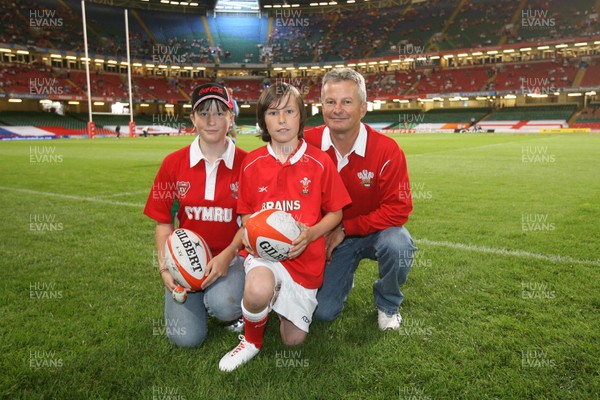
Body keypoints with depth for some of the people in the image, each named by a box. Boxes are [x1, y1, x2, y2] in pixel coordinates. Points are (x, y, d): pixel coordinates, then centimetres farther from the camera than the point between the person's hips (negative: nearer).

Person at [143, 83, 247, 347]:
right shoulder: (174, 163, -1)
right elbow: (164, 221, 4)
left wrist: (227, 255, -19)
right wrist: (164, 266, -8)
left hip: (231, 255, -1)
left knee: (223, 305, -31)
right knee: (186, 337, -11)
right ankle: (198, 296, 22)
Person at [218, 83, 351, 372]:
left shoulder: (320, 162, -5)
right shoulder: (252, 163, -1)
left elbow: (335, 213, 2)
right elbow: (246, 213, 9)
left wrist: (310, 234, -17)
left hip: (305, 256, 1)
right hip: (263, 251, 0)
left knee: (294, 339, 6)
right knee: (258, 290, -37)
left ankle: (282, 298, 39)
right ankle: (251, 342, -2)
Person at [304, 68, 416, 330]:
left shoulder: (386, 150, -20)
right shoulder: (307, 144, -15)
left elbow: (398, 210, -19)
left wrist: (344, 229, -21)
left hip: (375, 232, -1)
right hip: (329, 238, 2)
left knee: (398, 245, -35)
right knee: (323, 312, -7)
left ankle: (388, 306, -2)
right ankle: (343, 277, 30)